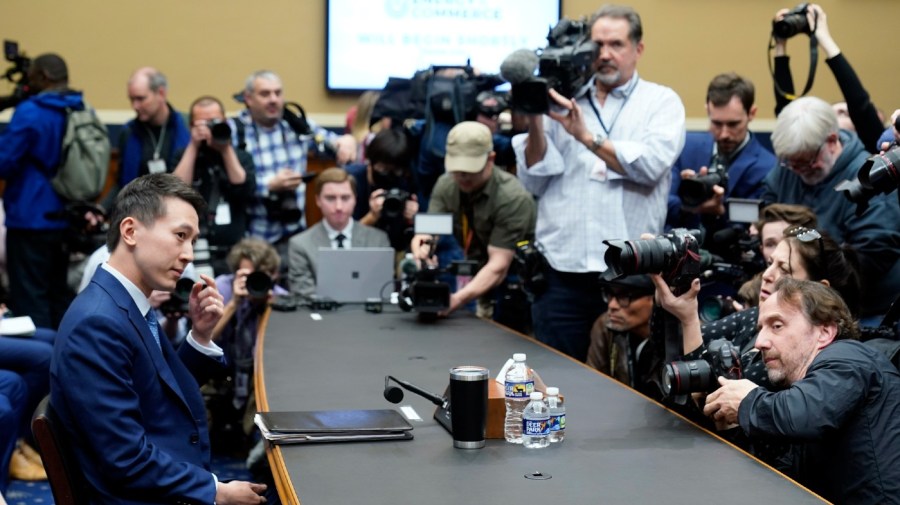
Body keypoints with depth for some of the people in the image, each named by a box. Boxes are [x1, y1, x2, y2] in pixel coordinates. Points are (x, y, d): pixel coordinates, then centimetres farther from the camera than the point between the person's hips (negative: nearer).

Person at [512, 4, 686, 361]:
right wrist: (534, 121, -5)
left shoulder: (661, 101, 6)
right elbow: (533, 182, 7)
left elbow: (651, 165, -12)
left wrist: (586, 135, -13)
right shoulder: (562, 101, 13)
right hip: (561, 270, 2)